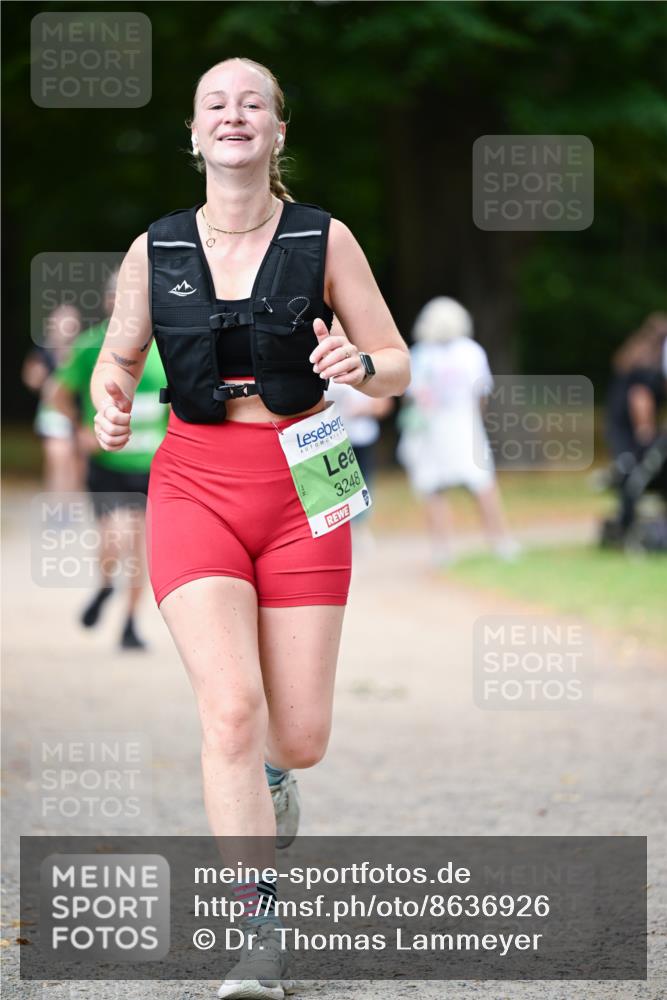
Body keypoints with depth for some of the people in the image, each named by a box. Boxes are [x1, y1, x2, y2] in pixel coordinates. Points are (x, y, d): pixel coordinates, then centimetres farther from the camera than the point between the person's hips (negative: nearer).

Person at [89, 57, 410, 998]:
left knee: (300, 737, 1)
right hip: (195, 486, 0)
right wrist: (111, 401, -7)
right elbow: (117, 356, 16)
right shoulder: (154, 251, 2)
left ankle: (267, 778, 41)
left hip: (301, 492, 0)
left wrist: (358, 365, -20)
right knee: (231, 707, -19)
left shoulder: (325, 240, -1)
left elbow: (398, 365, 3)